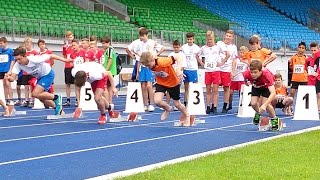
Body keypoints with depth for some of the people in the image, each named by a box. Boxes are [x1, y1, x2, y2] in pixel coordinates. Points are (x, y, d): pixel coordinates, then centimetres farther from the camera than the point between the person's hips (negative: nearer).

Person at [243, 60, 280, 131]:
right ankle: (258, 113, 22)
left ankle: (274, 119, 7)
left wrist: (264, 105, -62)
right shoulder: (247, 74, -35)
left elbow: (273, 93, -53)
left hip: (267, 86, -3)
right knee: (253, 103, -15)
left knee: (265, 104, -21)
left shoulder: (267, 75, -45)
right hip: (256, 86, 3)